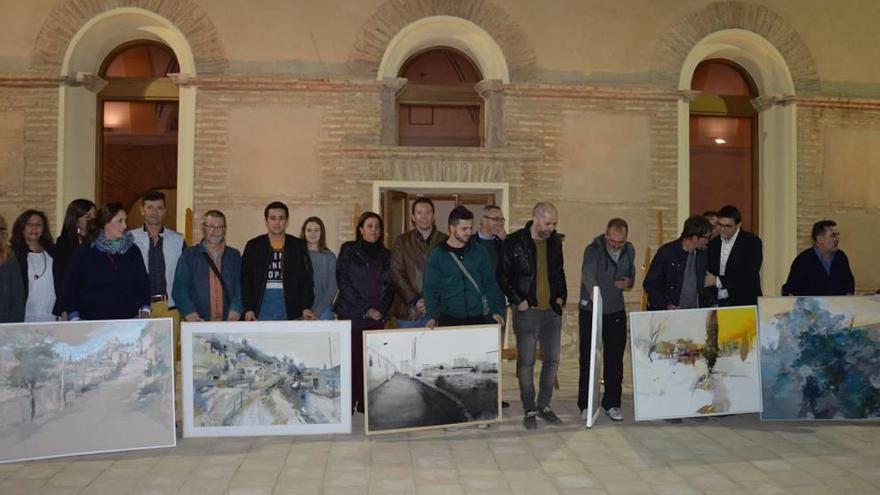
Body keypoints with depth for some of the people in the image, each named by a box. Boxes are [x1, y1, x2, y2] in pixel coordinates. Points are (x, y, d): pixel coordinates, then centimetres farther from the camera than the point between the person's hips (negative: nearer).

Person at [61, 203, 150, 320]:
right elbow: (69, 288, 6)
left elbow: (143, 283, 11)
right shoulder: (84, 254, 2)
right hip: (92, 320, -2)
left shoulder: (132, 251, 8)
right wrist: (74, 318, -2)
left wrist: (144, 309, -1)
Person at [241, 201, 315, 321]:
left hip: (291, 311, 0)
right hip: (261, 312, 0)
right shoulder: (253, 246, 9)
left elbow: (307, 280, 6)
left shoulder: (299, 246, 9)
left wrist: (306, 307, -6)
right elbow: (246, 281, 7)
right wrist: (248, 309, -4)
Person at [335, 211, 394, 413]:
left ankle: (365, 402, 10)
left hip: (377, 316, 4)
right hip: (352, 315, -4)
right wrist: (365, 309, -11)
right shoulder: (349, 250, 2)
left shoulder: (385, 255, 14)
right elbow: (343, 282, -6)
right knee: (352, 359, -6)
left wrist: (381, 310, -4)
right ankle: (348, 403, 2)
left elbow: (390, 286, 12)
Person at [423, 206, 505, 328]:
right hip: (449, 320, -1)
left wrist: (495, 310, -6)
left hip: (478, 318, 1)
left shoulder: (479, 252, 5)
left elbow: (490, 283, 6)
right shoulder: (436, 256, 0)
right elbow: (431, 290, -3)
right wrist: (432, 317, -16)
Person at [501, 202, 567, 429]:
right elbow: (503, 276, -5)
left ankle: (544, 406, 24)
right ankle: (529, 410, 14)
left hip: (552, 310, 5)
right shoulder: (514, 242, -8)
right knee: (526, 362, 2)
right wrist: (518, 300, -10)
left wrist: (561, 296, 8)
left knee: (552, 360, 9)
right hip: (526, 311, -5)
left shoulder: (555, 241, 8)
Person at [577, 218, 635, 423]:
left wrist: (628, 282, -8)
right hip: (590, 311, -4)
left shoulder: (629, 251, 1)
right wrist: (594, 293, -58)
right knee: (588, 359, 1)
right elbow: (588, 273, -37)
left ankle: (612, 403, 21)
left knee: (615, 360, 8)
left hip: (616, 312, 4)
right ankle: (585, 405, 13)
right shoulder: (593, 250, -18)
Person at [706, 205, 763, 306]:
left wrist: (717, 281, -16)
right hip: (718, 303, 4)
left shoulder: (752, 242, -5)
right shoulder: (713, 243, 10)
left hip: (744, 303, -4)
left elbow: (749, 276, -15)